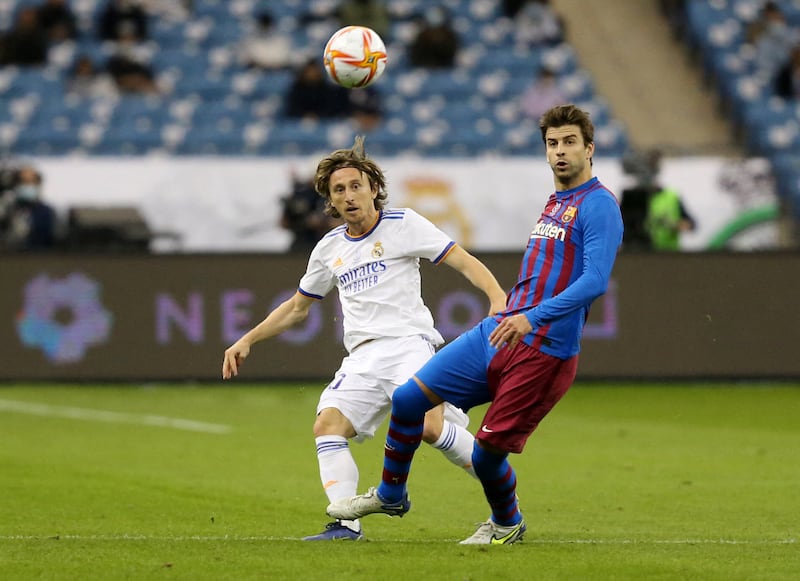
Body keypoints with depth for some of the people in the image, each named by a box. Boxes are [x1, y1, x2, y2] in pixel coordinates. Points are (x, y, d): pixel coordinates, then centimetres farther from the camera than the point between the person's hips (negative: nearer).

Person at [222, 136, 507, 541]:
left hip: (409, 343, -5)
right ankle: (346, 524, -20)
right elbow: (297, 307, 31)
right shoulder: (329, 249, 18)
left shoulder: (403, 224, 3)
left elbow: (463, 262, -2)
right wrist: (247, 340, 24)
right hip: (363, 356, 5)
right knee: (327, 425, -17)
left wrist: (498, 298, -20)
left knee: (428, 426, -26)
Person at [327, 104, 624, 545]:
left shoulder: (599, 205, -10)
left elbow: (594, 281, -22)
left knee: (487, 451, -6)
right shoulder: (553, 202, 18)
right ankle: (390, 495, 21)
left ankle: (507, 524, 24)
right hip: (497, 332, 8)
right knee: (408, 399, 1)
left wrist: (532, 318, -31)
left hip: (544, 352, -8)